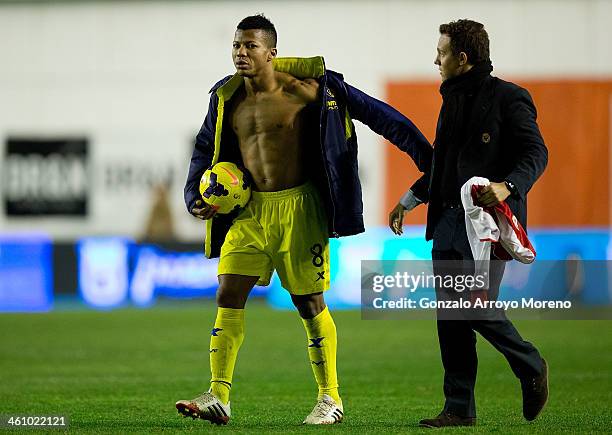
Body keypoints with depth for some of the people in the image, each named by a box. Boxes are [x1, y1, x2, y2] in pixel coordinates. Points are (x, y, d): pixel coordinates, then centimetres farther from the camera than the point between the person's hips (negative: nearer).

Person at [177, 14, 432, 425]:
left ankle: (330, 399, 12)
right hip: (249, 209, 5)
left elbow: (374, 112, -5)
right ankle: (218, 397, -3)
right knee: (228, 295, -5)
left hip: (298, 209, -5)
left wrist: (426, 157, -6)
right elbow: (205, 148, 22)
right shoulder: (227, 97, 6)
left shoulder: (306, 89, -9)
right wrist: (196, 198, 6)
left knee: (309, 302, 0)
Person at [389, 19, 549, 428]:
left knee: (479, 307, -13)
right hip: (449, 219, 8)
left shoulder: (508, 98, -7)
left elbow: (537, 153, -13)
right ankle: (460, 409, 7)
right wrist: (409, 200, 28)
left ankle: (531, 367, 12)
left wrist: (508, 186, -29)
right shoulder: (452, 99, 18)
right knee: (451, 316, 4)